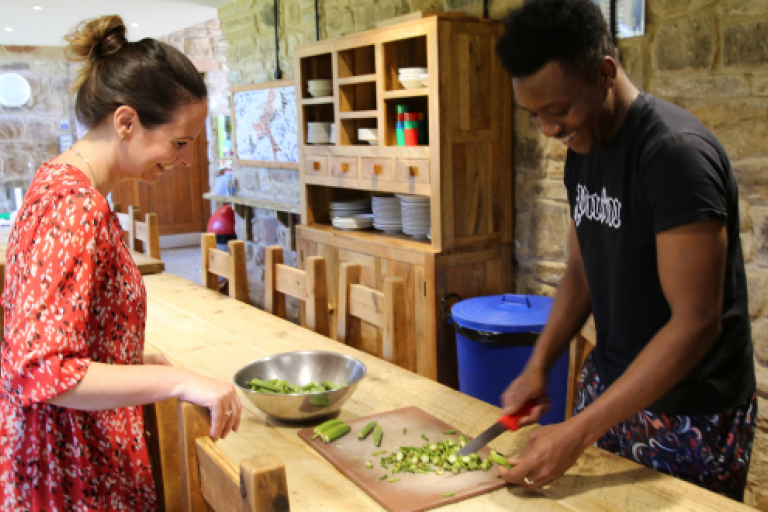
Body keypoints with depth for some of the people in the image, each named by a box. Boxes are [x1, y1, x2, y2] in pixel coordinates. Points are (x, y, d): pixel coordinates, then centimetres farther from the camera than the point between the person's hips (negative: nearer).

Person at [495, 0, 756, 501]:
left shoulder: (676, 153, -23)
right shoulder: (583, 150, 2)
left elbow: (696, 323, -25)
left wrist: (579, 432, -27)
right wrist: (537, 367, -1)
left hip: (688, 416, -7)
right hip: (609, 386, 7)